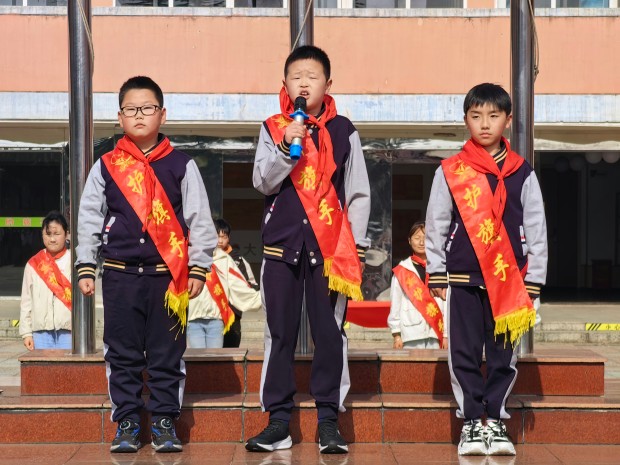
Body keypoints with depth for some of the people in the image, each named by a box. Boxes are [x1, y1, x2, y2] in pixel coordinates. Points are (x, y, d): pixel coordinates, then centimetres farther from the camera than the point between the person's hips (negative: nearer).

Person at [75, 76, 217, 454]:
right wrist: (86, 268, 4)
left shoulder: (181, 165, 3)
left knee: (167, 353, 3)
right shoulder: (106, 167, 6)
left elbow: (200, 220, 3)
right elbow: (89, 220, 9)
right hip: (119, 274, 1)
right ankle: (127, 423, 15)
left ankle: (165, 422, 13)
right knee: (122, 353, 5)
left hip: (169, 274, -1)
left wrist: (198, 268, -2)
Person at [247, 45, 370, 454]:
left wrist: (356, 244, 0)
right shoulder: (273, 129, 7)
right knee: (280, 332, 4)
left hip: (331, 247, -1)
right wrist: (286, 147, -16)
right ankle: (279, 421, 11)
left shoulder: (343, 131, 5)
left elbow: (359, 193, 6)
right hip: (282, 243, 1)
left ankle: (329, 421, 8)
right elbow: (262, 181, -3)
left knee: (330, 333, 0)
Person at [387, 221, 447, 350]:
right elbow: (395, 304, 5)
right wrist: (396, 335, 2)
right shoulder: (401, 271, 5)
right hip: (411, 333, -1)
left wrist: (446, 335, 5)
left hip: (435, 334, 1)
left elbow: (447, 304, 7)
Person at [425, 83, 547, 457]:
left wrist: (533, 283, 2)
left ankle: (495, 421, 16)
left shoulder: (523, 174, 4)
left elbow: (536, 231, 5)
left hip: (509, 280, 1)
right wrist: (436, 275, 0)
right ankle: (471, 423, 12)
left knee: (503, 355, 5)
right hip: (463, 278, -1)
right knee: (465, 354, 3)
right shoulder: (450, 172, 2)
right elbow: (436, 226, 4)